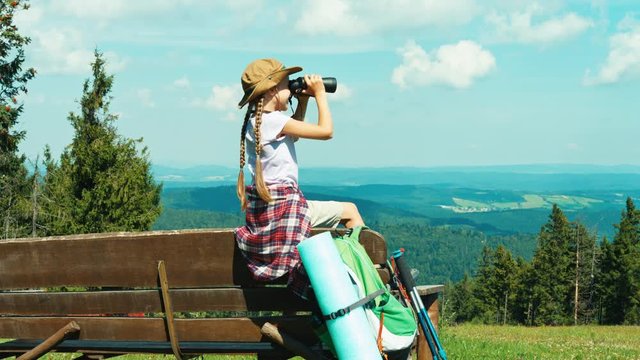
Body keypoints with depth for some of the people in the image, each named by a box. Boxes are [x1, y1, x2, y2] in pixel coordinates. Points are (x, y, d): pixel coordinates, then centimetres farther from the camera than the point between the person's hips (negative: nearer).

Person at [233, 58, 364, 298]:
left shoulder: (255, 122, 11)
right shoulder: (274, 120, -18)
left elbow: (293, 133, 30)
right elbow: (326, 130, -18)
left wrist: (303, 102, 18)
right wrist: (320, 94, -5)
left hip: (266, 204, 10)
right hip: (282, 204, -10)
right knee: (350, 211, -1)